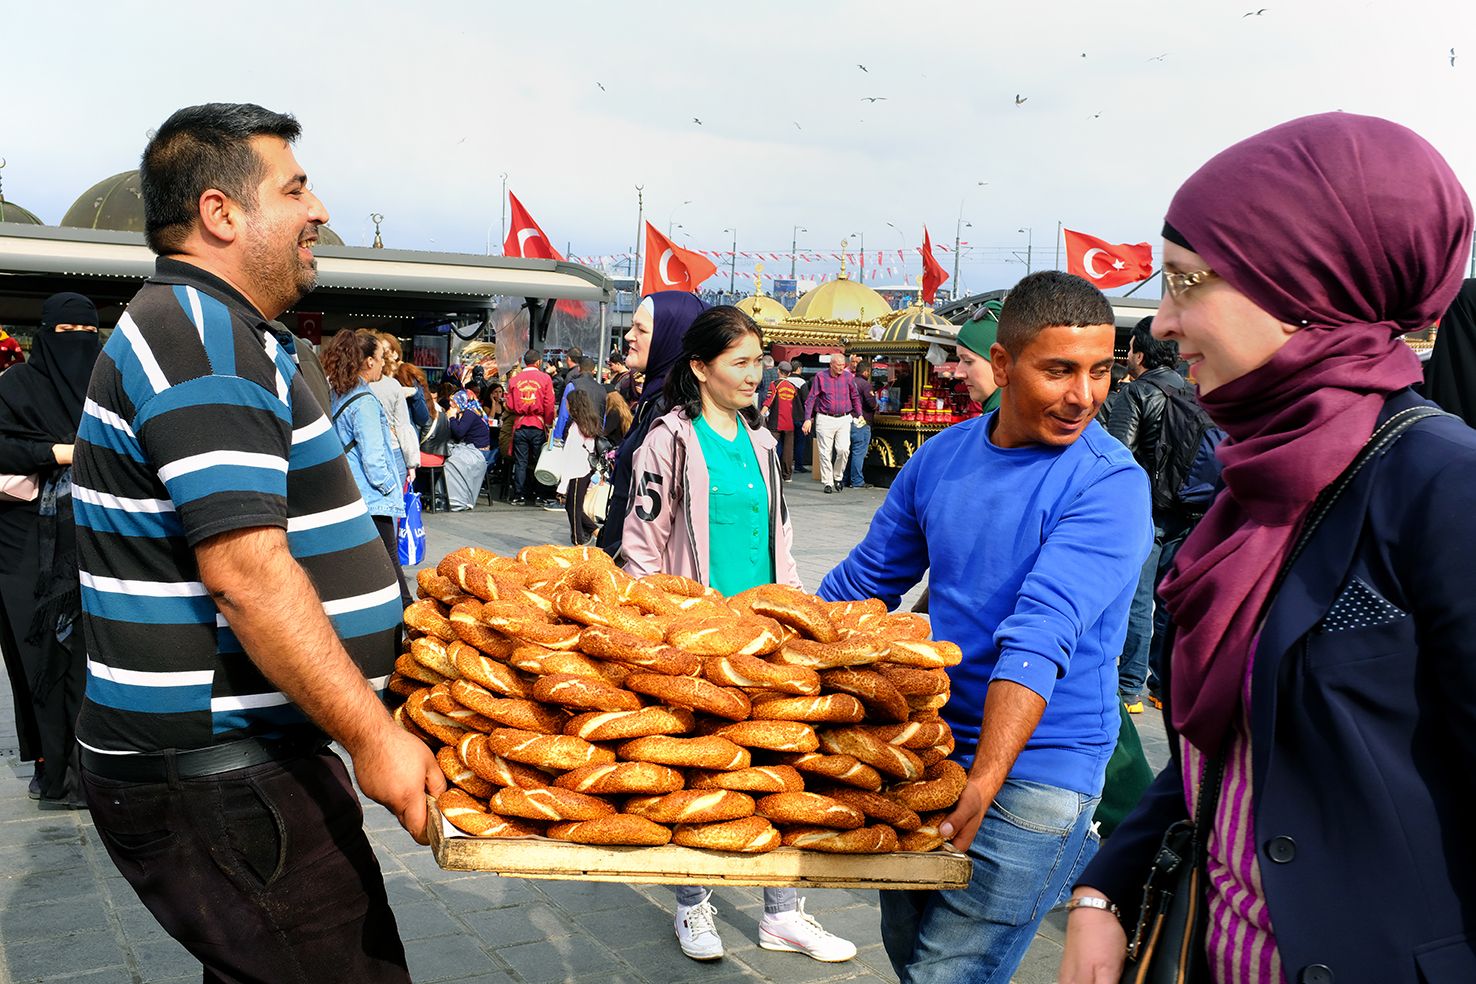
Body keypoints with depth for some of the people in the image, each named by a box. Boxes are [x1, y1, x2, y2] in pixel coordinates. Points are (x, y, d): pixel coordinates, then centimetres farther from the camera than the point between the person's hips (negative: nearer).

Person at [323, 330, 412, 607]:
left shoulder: (337, 397, 12)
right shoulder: (364, 401, -15)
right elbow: (373, 458, -17)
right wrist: (392, 490, -5)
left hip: (350, 498, 9)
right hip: (373, 501, -8)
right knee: (388, 563, -4)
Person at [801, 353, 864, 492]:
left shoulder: (848, 377, 7)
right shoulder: (820, 377, 1)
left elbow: (855, 397, 18)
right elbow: (811, 398, 2)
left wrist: (859, 415, 15)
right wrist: (808, 419, -4)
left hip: (844, 419, 1)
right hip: (825, 419, -1)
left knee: (844, 449, -11)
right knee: (825, 452, -1)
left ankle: (838, 476, 11)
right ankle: (827, 483, 9)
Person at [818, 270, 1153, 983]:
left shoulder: (1108, 483, -16)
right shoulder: (943, 455, 1)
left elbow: (1040, 637, -27)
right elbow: (869, 576, 12)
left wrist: (982, 785, -34)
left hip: (1032, 771, -6)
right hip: (924, 748, 6)